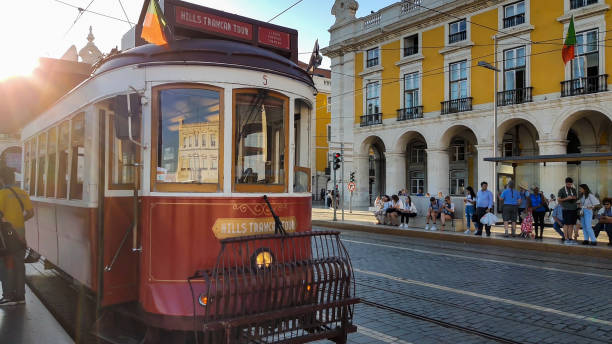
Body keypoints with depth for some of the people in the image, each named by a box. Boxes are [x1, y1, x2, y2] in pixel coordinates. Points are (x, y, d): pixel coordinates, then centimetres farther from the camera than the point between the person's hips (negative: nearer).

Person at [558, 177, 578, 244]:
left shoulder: (573, 190, 13)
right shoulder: (561, 190, -2)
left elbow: (577, 198, 20)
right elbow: (558, 200, -5)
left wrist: (575, 198, -4)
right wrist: (566, 198, -17)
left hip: (574, 209, 5)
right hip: (566, 210, -5)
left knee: (572, 225, 6)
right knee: (566, 224, -4)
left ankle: (570, 239, 11)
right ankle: (566, 239, 0)